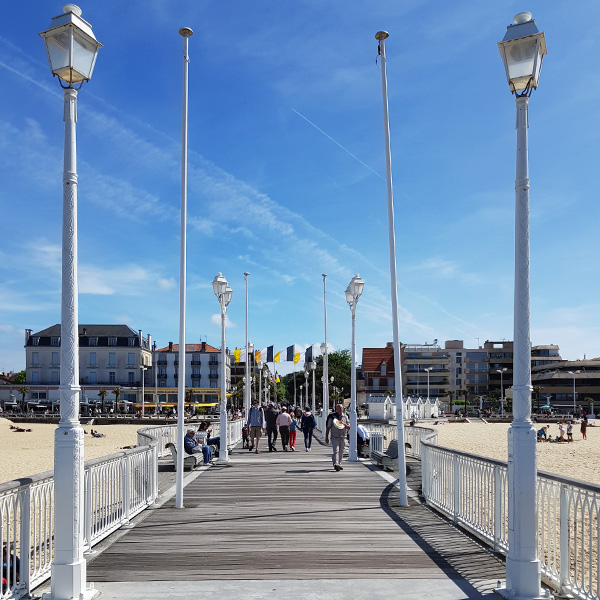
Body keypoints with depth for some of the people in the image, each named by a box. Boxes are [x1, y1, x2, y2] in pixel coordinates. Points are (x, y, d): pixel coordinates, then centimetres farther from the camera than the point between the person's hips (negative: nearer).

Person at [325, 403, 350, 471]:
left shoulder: (345, 417, 8)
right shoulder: (332, 416, -1)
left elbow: (349, 427, 7)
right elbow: (328, 427, 2)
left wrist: (344, 424, -14)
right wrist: (326, 437, -1)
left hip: (343, 437, 4)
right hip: (334, 437, -4)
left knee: (341, 452, 11)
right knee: (335, 451, -16)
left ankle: (339, 464, 24)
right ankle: (336, 464, -27)